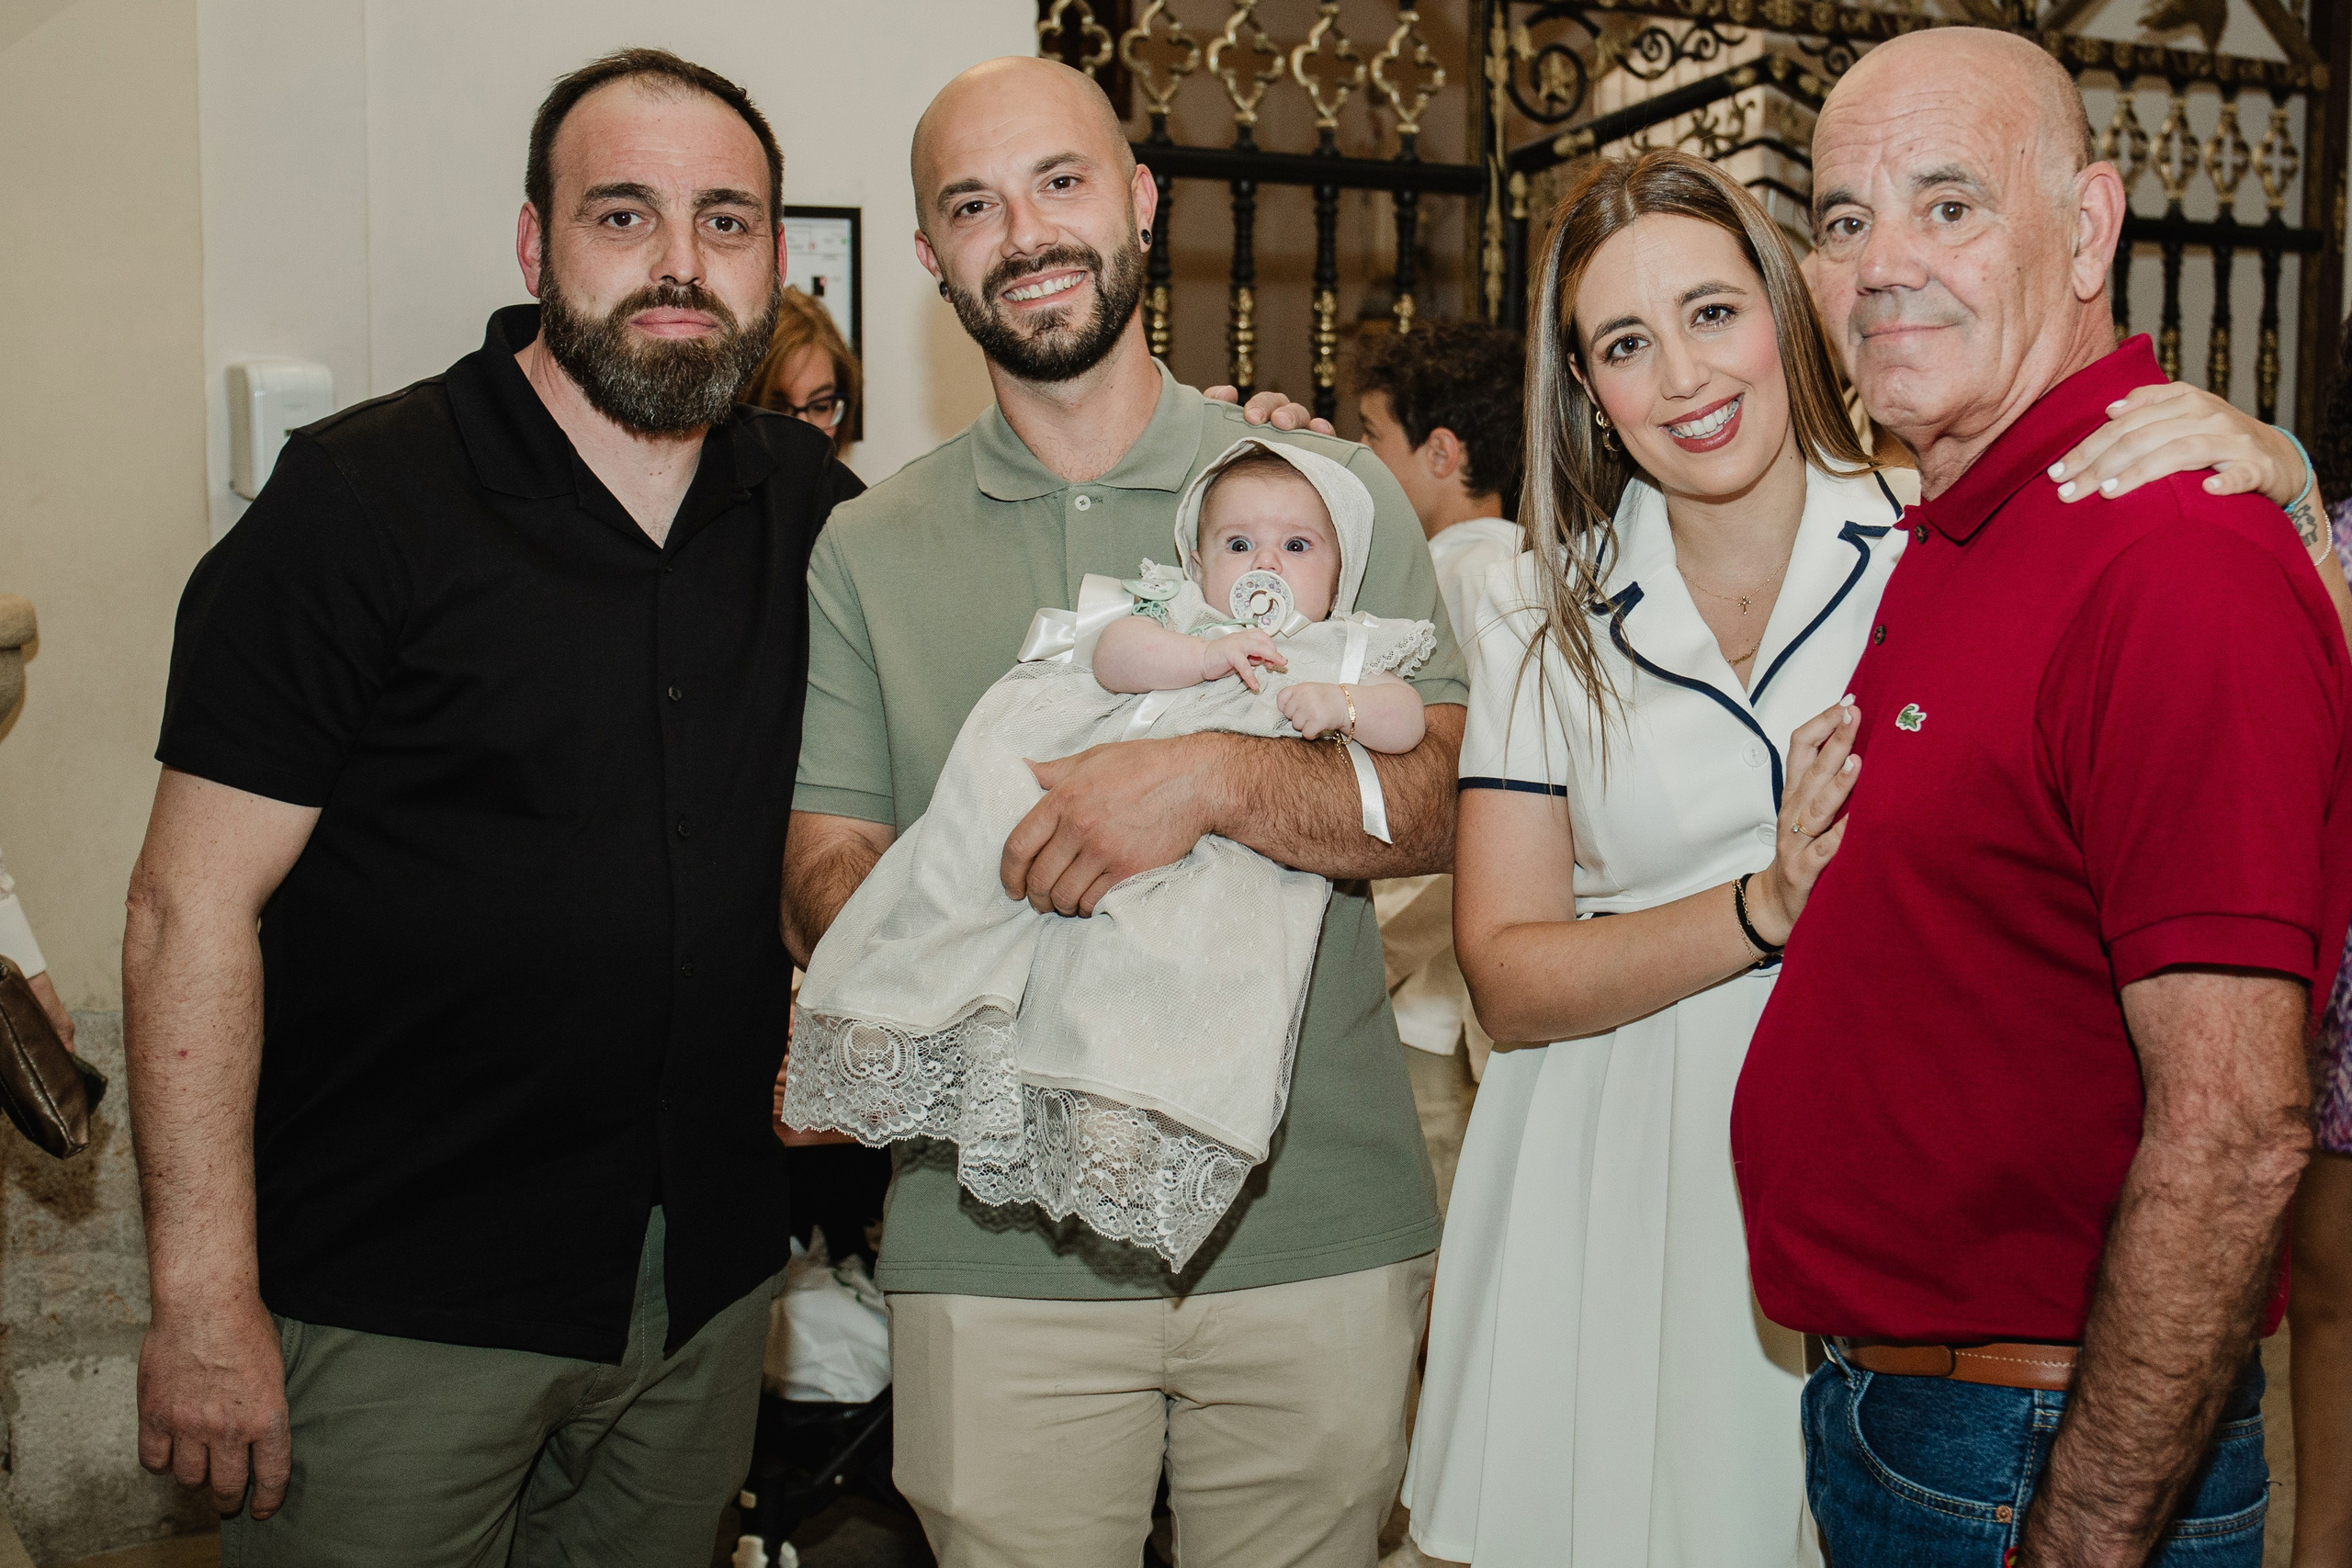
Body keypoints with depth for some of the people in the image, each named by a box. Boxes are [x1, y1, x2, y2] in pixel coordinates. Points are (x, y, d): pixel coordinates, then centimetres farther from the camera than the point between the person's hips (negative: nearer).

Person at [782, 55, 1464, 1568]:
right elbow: (825, 868, 1)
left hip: (1318, 1233, 0)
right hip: (994, 1256, 1)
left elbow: (1446, 802, -6)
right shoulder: (868, 550, 5)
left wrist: (1216, 777, -25)